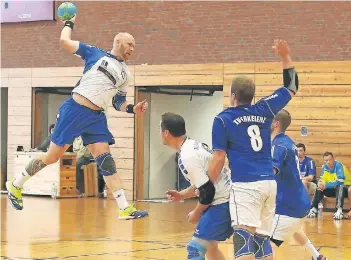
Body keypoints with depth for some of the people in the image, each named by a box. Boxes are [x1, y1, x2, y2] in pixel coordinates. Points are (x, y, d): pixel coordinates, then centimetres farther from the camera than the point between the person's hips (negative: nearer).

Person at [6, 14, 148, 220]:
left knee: (106, 160, -5)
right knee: (52, 157, 0)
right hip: (74, 110, -5)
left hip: (96, 117, 5)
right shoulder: (96, 54, 0)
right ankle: (15, 185, 19)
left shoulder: (125, 75, 15)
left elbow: (118, 102, 21)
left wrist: (133, 109, 3)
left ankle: (126, 209, -11)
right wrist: (70, 23, 12)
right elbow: (65, 41, -4)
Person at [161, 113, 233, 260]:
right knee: (209, 246, 23)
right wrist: (182, 195, 15)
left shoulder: (186, 157, -21)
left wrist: (196, 214, -7)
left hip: (221, 204, -10)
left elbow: (208, 191, -22)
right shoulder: (194, 146, 10)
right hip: (227, 200, 10)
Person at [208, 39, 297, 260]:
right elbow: (292, 87, 22)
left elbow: (218, 159, -3)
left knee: (244, 239, -15)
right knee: (262, 238, 14)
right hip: (270, 183, 6)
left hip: (245, 185, -6)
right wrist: (285, 57, 25)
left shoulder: (223, 119, -1)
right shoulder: (264, 111, 10)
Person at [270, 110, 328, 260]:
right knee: (293, 229, 38)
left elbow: (271, 172, -32)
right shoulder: (287, 142, 11)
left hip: (289, 204, -10)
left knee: (268, 244, -16)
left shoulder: (279, 145, -17)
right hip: (299, 201, 10)